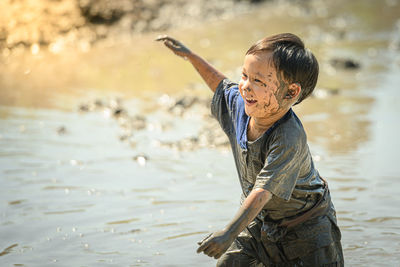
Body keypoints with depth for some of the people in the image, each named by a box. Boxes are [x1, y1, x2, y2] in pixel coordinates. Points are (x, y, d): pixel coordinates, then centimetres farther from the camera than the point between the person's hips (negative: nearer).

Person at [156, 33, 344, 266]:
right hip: (260, 220, 6)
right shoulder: (240, 104, -13)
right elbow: (222, 86, 13)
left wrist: (230, 233, -49)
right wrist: (189, 55, 16)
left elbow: (263, 191, -41)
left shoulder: (289, 138, -35)